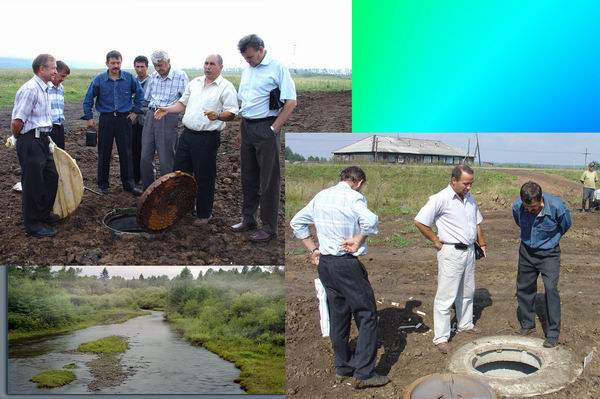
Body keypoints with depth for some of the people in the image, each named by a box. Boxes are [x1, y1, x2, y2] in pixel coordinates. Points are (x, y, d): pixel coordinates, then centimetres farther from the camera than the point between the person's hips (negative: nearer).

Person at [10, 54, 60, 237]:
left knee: (51, 177, 19)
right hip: (30, 141, -9)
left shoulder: (44, 89, 10)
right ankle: (33, 225, 14)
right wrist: (16, 138, -5)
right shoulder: (30, 89, -20)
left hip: (42, 140, 9)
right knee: (33, 182, 1)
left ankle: (44, 214, 36)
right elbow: (17, 122, -21)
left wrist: (45, 136, 14)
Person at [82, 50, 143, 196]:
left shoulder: (129, 78, -3)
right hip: (106, 119, 0)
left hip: (124, 119, 0)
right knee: (104, 153, 6)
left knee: (126, 153, 2)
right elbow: (88, 99, 4)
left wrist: (136, 111, 7)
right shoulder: (99, 80, -4)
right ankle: (103, 184, 17)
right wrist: (89, 117, 1)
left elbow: (140, 93, 10)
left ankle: (129, 184, 10)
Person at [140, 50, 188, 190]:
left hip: (169, 118, -6)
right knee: (145, 157, 8)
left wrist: (166, 107, -12)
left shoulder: (180, 76, -7)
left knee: (166, 159, -1)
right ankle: (148, 190, 22)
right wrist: (154, 105, 4)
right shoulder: (153, 76, 10)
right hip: (151, 115, 6)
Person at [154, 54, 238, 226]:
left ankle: (204, 214, 18)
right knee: (179, 171, 12)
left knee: (204, 178, 3)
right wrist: (167, 109, 6)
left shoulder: (226, 87, -8)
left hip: (207, 138, -6)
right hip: (187, 134, 7)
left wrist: (218, 116, -32)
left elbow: (231, 114, -13)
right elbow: (183, 103, 21)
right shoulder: (195, 82, 12)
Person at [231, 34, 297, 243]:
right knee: (248, 176, 14)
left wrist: (274, 129, -14)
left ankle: (269, 227, 6)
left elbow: (291, 102, -13)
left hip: (265, 128, -7)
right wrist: (242, 128, 13)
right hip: (246, 127, 7)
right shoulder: (247, 70, 13)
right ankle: (248, 219, 26)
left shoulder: (277, 68, -10)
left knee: (268, 180, -2)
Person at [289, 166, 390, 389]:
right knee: (366, 314, 2)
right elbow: (370, 221, -29)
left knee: (338, 315, 17)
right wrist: (358, 240, -13)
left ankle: (342, 367, 27)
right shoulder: (353, 197, -12)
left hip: (324, 263, 8)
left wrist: (313, 249, 13)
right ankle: (363, 373, 1)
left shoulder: (320, 196, 9)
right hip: (347, 264, -7)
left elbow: (296, 223, 17)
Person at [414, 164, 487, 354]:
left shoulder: (469, 198, 7)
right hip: (451, 252, -7)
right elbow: (420, 221, -18)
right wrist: (435, 240, -12)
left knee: (467, 292, 20)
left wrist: (482, 242, 13)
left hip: (469, 251, 7)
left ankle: (465, 324, 37)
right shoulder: (441, 199, -16)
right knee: (446, 296, -4)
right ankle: (441, 338, 1)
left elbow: (477, 222, 20)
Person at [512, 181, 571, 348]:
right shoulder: (517, 206, -20)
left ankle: (553, 334, -6)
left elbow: (565, 225, -3)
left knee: (551, 289, -14)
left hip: (549, 253, -3)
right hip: (526, 251, 3)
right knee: (524, 288, 10)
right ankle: (527, 325, 29)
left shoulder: (556, 206, -28)